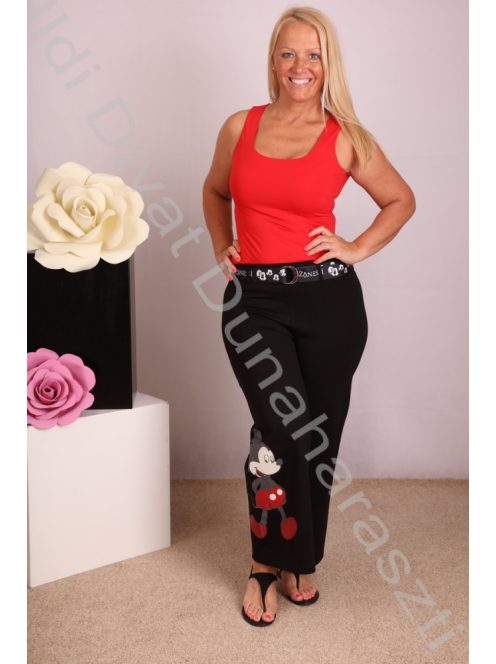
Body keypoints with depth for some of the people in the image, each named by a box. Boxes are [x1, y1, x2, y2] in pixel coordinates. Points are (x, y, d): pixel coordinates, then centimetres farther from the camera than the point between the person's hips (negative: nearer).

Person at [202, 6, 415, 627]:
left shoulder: (346, 138, 2)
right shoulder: (240, 127, 6)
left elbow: (401, 200, 15)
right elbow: (215, 191, 24)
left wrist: (358, 249, 3)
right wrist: (221, 248, 10)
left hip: (329, 298, 1)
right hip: (254, 300, 0)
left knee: (319, 435, 8)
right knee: (284, 427, -15)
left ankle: (297, 559, 30)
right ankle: (267, 562, 7)